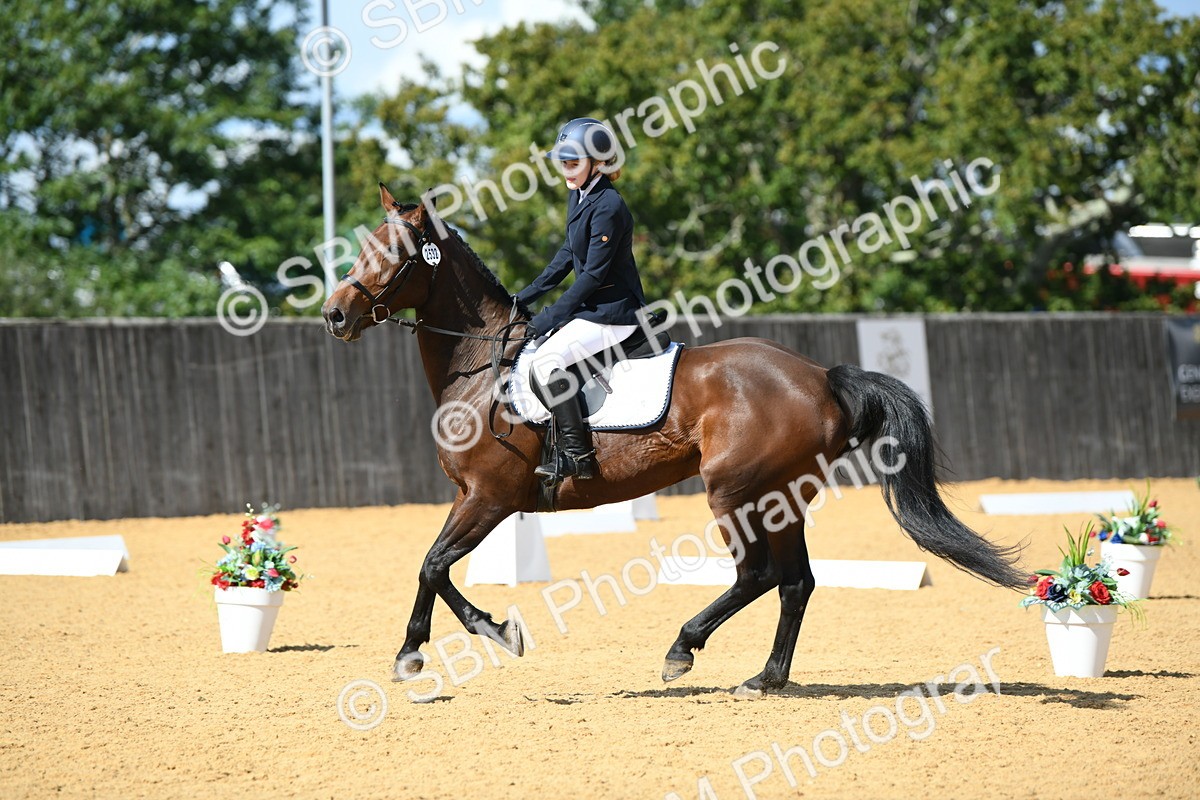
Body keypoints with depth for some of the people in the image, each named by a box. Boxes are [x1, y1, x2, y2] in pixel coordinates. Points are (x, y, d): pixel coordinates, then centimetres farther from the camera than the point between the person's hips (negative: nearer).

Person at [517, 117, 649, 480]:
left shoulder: (608, 208, -21)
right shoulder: (579, 196, 9)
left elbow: (593, 274, -21)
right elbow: (569, 254, 19)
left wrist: (549, 319, -18)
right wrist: (526, 296, 15)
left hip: (613, 313, -11)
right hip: (590, 306, 11)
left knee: (547, 358, -24)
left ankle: (578, 456, -19)